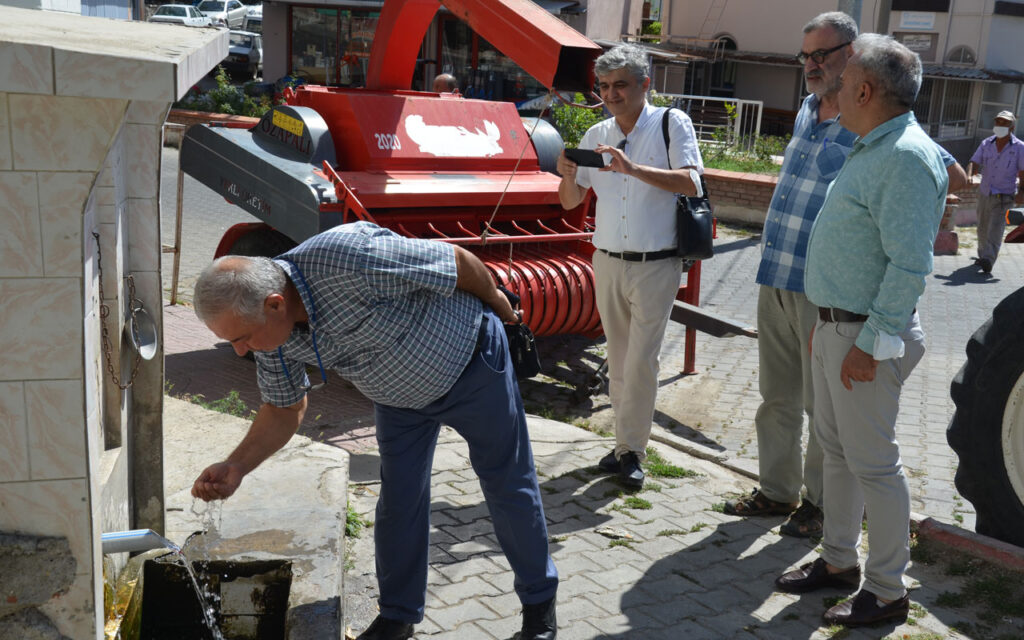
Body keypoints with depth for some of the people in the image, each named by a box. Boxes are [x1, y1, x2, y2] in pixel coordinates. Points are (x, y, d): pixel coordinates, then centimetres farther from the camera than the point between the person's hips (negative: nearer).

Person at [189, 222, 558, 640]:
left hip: (468, 365, -5)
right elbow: (284, 409, -3)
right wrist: (235, 467, -19)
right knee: (398, 502, 7)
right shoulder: (267, 324, -18)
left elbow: (459, 261, -29)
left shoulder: (349, 259, -42)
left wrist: (497, 303, -9)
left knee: (509, 488, 8)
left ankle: (539, 602, 28)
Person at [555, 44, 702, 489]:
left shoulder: (672, 124, -4)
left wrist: (633, 168, -28)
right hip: (608, 263, 5)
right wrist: (568, 175, -13)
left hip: (656, 265, -4)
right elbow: (571, 202, 10)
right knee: (618, 359, 10)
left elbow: (691, 183, -18)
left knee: (641, 360, -6)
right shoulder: (596, 136, 8)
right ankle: (627, 442, 20)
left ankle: (630, 451, 4)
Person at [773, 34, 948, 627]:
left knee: (873, 462, 0)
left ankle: (888, 590, 13)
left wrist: (870, 344, -24)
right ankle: (839, 561, 32)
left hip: (868, 335, -10)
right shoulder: (870, 150, 13)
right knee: (836, 447, 17)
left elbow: (909, 265, -25)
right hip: (837, 326, 10)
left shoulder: (909, 157, -20)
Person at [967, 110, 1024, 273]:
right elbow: (974, 162, -5)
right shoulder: (986, 144, 4)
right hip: (984, 193, 4)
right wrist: (969, 175, -27)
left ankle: (988, 261, -28)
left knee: (995, 228, -18)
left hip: (1004, 196, -4)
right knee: (982, 228, 14)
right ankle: (982, 255, 33)